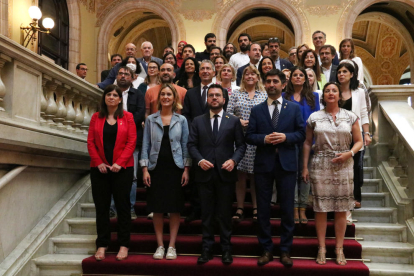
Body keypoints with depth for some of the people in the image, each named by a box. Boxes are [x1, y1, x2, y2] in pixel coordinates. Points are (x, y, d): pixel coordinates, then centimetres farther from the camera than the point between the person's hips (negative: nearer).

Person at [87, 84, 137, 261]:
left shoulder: (127, 117, 3)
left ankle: (123, 245, 12)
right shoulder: (96, 117, 9)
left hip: (122, 168, -2)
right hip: (100, 169, 2)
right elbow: (90, 142, 4)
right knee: (101, 207, 6)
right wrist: (98, 162, -8)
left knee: (122, 206, 3)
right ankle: (102, 245, 16)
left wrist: (119, 163, -13)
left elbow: (131, 142, -4)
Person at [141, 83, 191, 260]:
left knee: (175, 208, 3)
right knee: (157, 208, 4)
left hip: (175, 168, 0)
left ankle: (172, 246, 14)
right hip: (156, 168, 0)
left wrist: (186, 169, -3)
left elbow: (185, 145, 4)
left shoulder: (181, 120, 5)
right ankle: (160, 245, 16)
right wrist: (145, 169, -4)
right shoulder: (151, 119, 5)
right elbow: (146, 145, 4)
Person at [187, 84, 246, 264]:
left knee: (225, 214, 8)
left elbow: (241, 145, 3)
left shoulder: (234, 121, 5)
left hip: (225, 173, -1)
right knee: (207, 214, 9)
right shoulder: (197, 121, 8)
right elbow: (192, 145, 4)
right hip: (205, 173, 1)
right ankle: (207, 249, 19)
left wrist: (234, 160, -14)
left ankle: (226, 249, 20)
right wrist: (199, 160, -13)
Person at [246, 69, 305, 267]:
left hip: (286, 163, -1)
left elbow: (301, 134, 1)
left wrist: (285, 137, -16)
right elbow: (249, 136, 2)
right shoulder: (256, 110, 8)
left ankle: (285, 250, 18)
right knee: (263, 209, 6)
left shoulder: (294, 108, 7)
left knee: (287, 209, 5)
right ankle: (266, 249, 19)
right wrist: (264, 139, -16)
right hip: (263, 163, 1)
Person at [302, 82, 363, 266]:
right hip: (320, 166, -1)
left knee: (341, 209, 4)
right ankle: (322, 248, 11)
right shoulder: (314, 117, 5)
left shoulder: (350, 117, 6)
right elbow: (307, 143, 6)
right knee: (320, 208, 1)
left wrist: (349, 153, -12)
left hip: (343, 166, 1)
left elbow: (359, 141, 8)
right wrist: (305, 167, 1)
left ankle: (339, 249, 14)